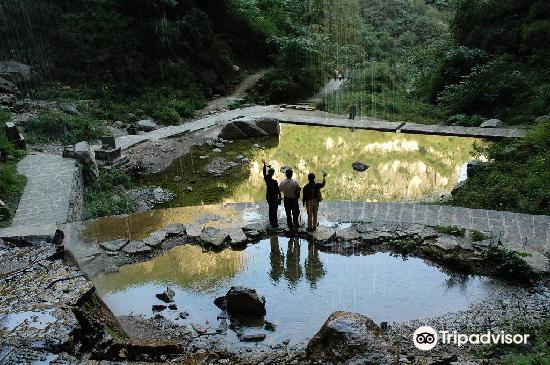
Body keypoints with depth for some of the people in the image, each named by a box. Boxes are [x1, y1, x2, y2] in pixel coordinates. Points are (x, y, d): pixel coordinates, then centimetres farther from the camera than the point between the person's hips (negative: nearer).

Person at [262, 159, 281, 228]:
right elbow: (278, 190, -16)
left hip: (268, 196, 7)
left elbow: (264, 172, 8)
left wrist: (264, 164, 17)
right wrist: (279, 196, 0)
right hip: (274, 197, -6)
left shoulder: (266, 179, -9)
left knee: (271, 208, 23)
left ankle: (271, 221, 37)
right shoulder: (274, 181, -25)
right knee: (274, 210, 4)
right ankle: (274, 223, 11)